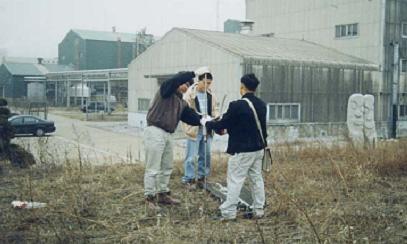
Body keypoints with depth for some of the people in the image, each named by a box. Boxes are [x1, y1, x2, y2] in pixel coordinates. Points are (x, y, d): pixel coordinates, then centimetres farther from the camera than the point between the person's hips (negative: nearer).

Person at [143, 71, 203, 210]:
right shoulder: (165, 91, -5)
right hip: (155, 132, -9)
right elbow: (174, 80, -25)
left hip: (168, 135, 9)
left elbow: (192, 117, 9)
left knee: (167, 167, 16)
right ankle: (150, 198, 5)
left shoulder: (182, 103, 17)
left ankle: (163, 194, 29)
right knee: (153, 168, -4)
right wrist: (194, 73, -24)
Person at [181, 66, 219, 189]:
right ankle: (189, 179, 13)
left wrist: (217, 117, -6)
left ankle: (202, 177, 27)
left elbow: (214, 109, 15)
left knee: (205, 155, 13)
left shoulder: (210, 94, 6)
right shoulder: (190, 94, -11)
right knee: (191, 156, 1)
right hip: (194, 129, -6)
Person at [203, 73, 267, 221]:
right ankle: (258, 210, 21)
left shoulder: (237, 106, -20)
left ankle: (228, 212, 5)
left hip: (242, 150, -7)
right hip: (258, 148, 7)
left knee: (235, 181, 0)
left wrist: (206, 123, 6)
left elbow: (221, 125, -12)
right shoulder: (261, 105, 4)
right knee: (257, 178, 14)